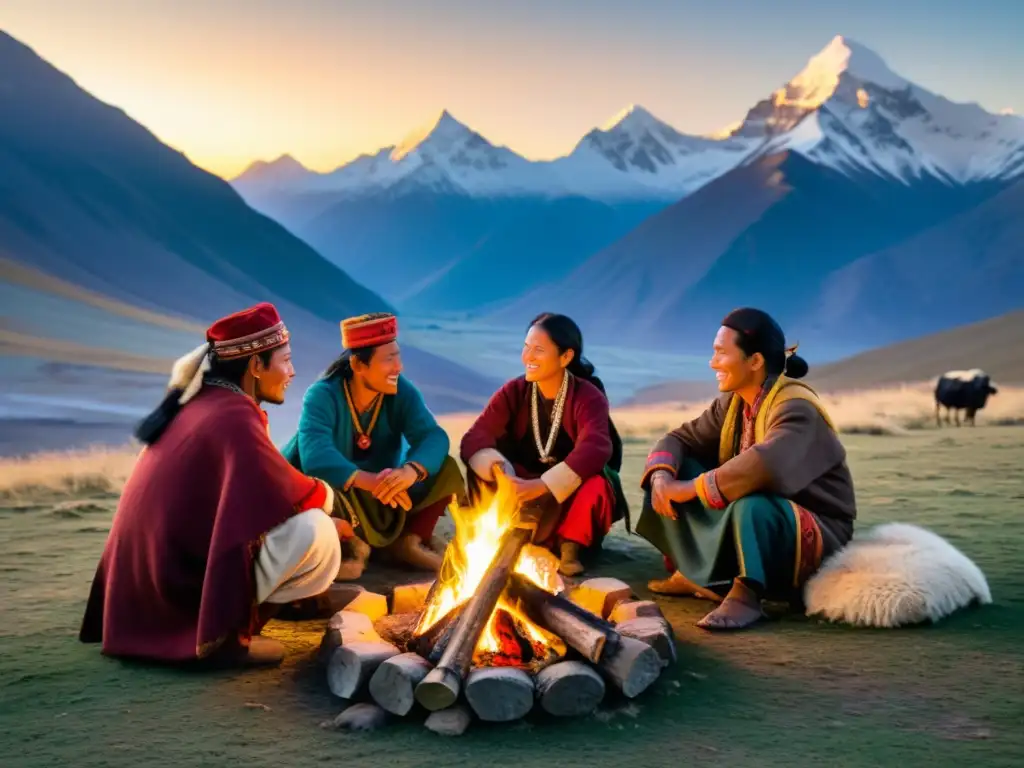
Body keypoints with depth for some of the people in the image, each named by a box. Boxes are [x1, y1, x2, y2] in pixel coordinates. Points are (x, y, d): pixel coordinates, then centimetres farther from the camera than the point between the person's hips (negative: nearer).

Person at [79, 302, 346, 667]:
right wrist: (326, 494, 10)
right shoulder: (233, 416, -17)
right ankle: (228, 633, -8)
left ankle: (225, 626, 11)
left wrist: (314, 497, 14)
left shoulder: (199, 402, 11)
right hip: (182, 585, -10)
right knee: (317, 535, -16)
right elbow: (296, 494, -12)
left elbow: (259, 491, 20)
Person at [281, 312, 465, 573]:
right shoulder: (322, 396, -22)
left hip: (384, 500, 4)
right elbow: (315, 456, -37)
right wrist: (370, 481, -53)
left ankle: (407, 540, -4)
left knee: (445, 469, -19)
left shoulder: (402, 392, -10)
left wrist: (411, 470, -47)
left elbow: (434, 437, -23)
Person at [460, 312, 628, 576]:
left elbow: (595, 450, -37)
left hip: (571, 495, -2)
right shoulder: (513, 392, -8)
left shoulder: (589, 397, -17)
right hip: (524, 490, 2)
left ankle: (570, 545, -8)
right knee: (482, 471, -24)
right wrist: (499, 471, -42)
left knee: (596, 483, -35)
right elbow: (474, 439, -20)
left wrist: (541, 486, -47)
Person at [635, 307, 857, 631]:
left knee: (751, 502, -40)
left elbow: (765, 465, -42)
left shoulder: (796, 408, -24)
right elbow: (681, 438, 6)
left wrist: (689, 489, -33)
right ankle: (694, 571, -4)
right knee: (677, 470, -2)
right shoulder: (733, 402, 2)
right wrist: (662, 475, -17)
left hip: (815, 534, -9)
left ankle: (746, 593, -25)